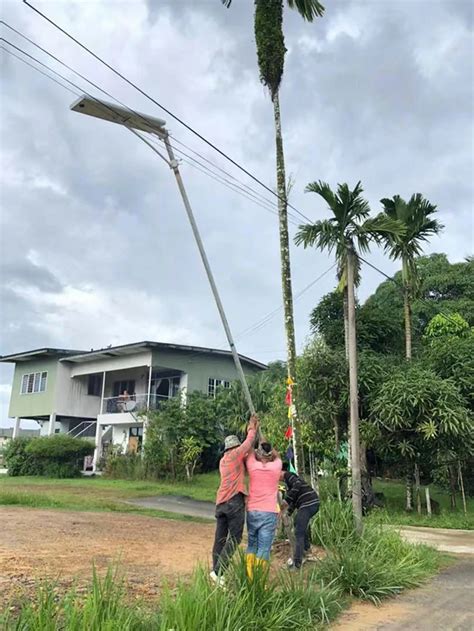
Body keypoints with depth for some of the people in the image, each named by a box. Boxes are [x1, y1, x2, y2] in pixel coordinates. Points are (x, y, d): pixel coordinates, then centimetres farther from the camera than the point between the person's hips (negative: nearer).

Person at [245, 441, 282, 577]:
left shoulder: (252, 465, -3)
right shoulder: (276, 466, -2)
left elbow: (249, 451, 16)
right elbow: (276, 455, 20)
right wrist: (265, 441, 24)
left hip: (252, 511, 2)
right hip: (269, 513, -2)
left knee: (252, 544, 14)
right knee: (264, 548, -1)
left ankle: (249, 577, 14)